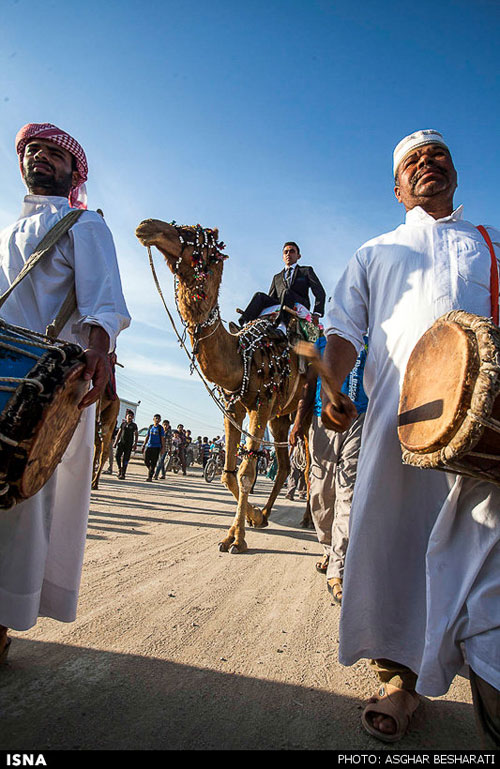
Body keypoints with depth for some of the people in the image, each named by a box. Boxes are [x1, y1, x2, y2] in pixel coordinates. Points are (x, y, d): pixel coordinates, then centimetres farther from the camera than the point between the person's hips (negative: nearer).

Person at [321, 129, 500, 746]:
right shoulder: (376, 253, 27)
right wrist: (331, 390, -3)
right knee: (393, 540, 0)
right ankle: (401, 677, 17)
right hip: (399, 413, 1)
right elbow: (346, 330, 15)